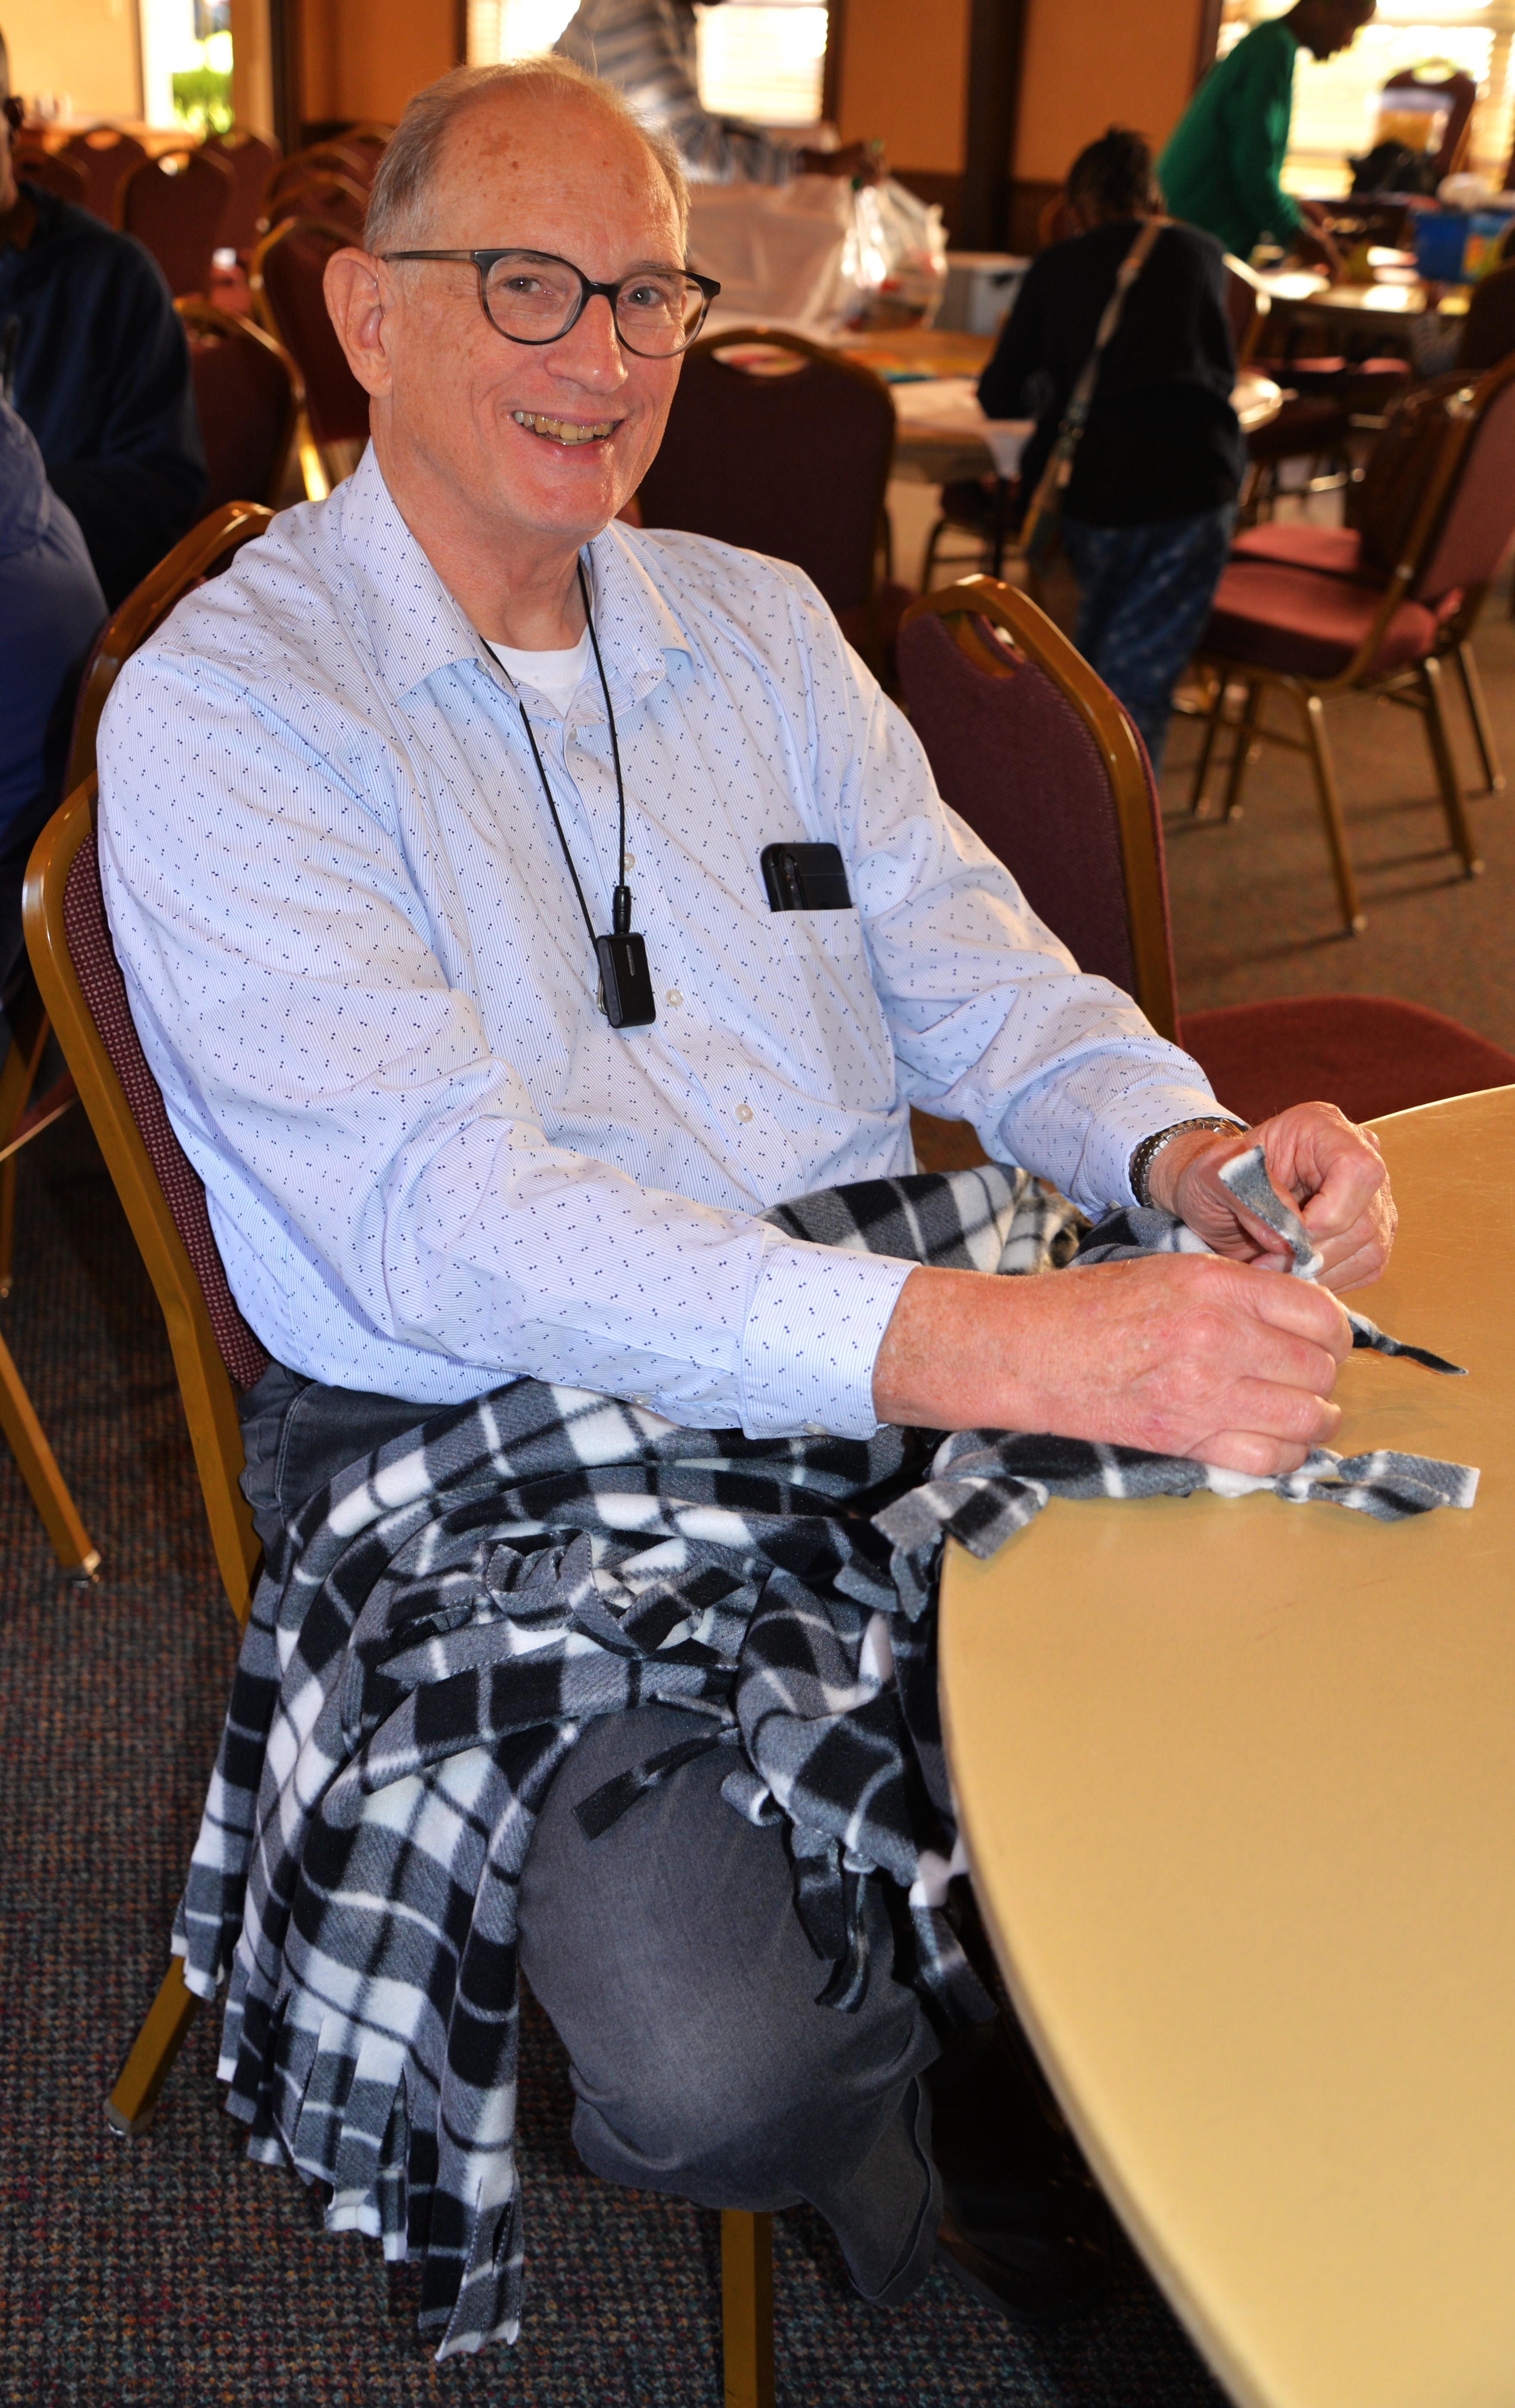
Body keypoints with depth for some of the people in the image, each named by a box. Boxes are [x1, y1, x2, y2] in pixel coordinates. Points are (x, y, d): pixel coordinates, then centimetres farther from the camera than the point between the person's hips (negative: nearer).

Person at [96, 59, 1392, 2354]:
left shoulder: (760, 624, 12)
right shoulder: (219, 713, -9)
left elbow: (978, 971, 7)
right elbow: (448, 1218, -22)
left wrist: (1187, 1149, -17)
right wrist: (1008, 1345, -33)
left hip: (903, 1355, 6)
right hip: (494, 1458, -5)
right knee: (726, 2078, -24)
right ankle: (886, 2075, 15)